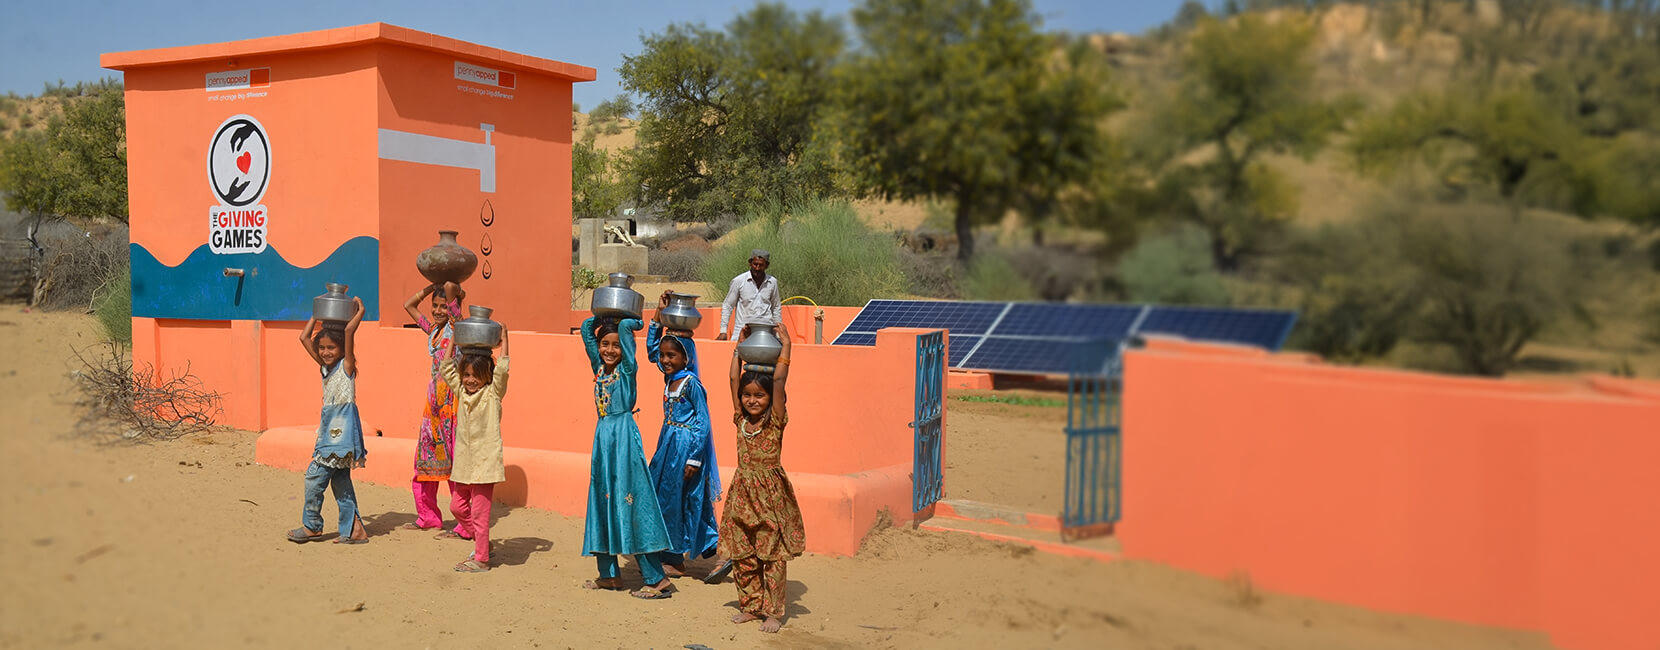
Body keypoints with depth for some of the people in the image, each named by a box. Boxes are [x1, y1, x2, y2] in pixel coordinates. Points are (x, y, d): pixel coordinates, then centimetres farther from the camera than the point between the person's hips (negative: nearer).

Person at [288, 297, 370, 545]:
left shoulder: (347, 366, -5)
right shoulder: (324, 367, 14)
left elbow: (349, 330, -19)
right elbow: (304, 338, 16)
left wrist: (360, 311, -6)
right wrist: (318, 314, 15)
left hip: (342, 430, -8)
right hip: (330, 430, 8)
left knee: (314, 475, -9)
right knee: (340, 481, 7)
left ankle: (311, 526, 3)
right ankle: (354, 530, 9)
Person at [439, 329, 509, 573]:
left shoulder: (493, 393, -6)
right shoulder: (462, 391, 11)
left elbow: (502, 370, -19)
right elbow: (446, 369, 17)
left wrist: (504, 339, -14)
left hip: (485, 461, -7)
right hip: (463, 461, 7)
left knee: (479, 512, -3)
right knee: (457, 507, 13)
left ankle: (481, 559, 6)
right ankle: (481, 543, 31)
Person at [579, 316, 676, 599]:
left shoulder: (627, 368, -7)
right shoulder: (599, 367, 10)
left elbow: (625, 326, -17)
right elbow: (587, 327, 14)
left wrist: (630, 324, 1)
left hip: (624, 436, -7)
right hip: (603, 435, 7)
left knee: (630, 504, -8)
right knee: (602, 499, 11)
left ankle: (657, 579, -6)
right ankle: (609, 574, 22)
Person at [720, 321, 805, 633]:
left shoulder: (775, 421, -6)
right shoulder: (741, 420, 6)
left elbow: (779, 381, -14)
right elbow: (735, 379, 6)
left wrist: (786, 345, -11)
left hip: (770, 493, -5)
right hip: (742, 492, 5)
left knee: (772, 554, 0)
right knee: (743, 555, 10)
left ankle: (773, 612, 8)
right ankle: (750, 606, 23)